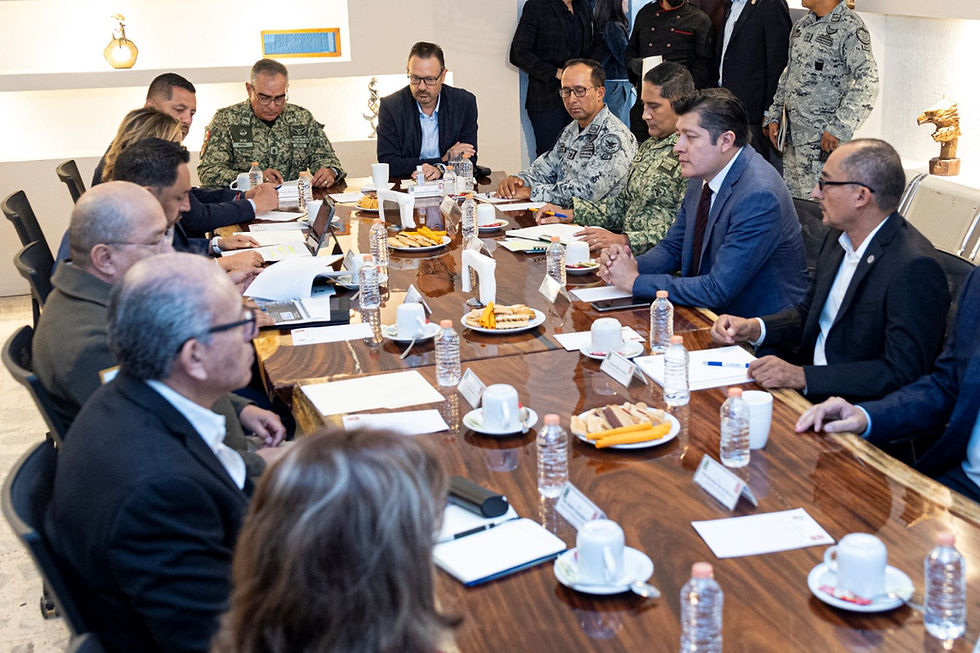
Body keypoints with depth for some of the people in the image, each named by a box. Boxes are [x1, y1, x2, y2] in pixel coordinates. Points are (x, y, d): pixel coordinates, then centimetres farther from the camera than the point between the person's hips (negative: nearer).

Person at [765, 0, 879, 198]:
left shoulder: (849, 27, -12)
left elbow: (868, 81, -19)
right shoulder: (802, 25, 13)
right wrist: (774, 116, 15)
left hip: (823, 139, -8)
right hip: (793, 135, 8)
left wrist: (838, 128, -23)